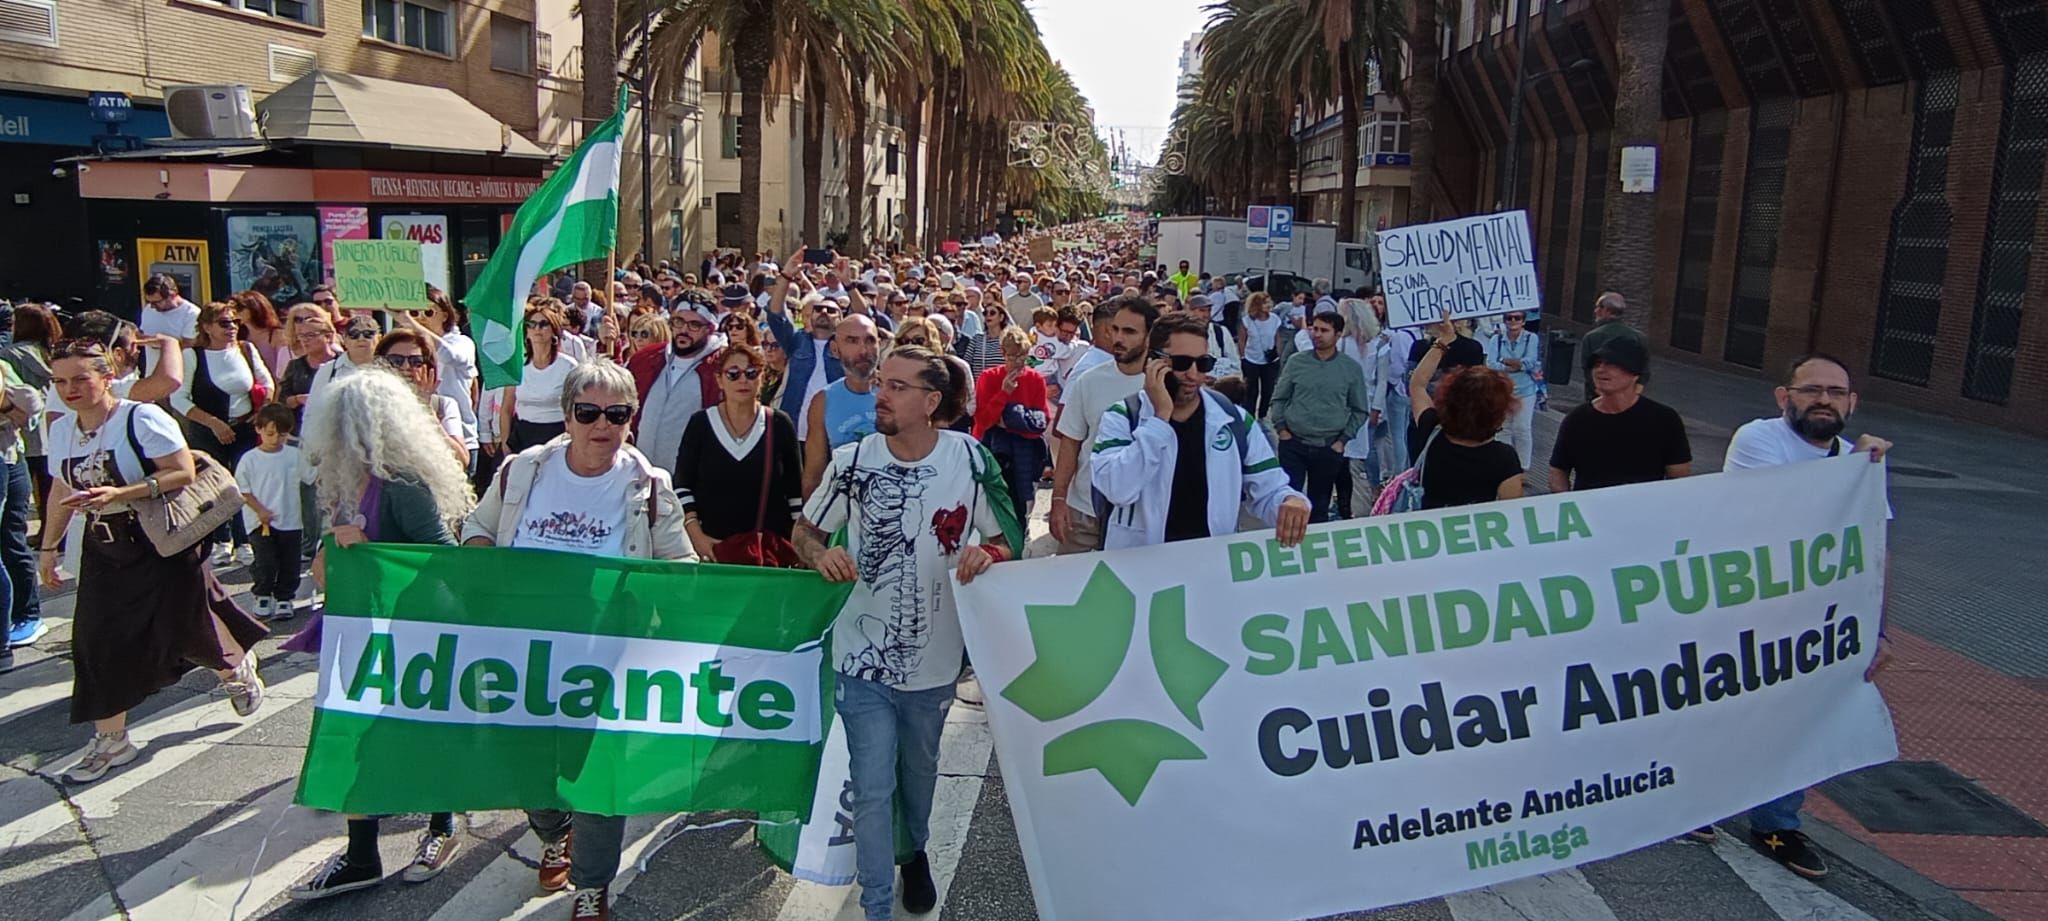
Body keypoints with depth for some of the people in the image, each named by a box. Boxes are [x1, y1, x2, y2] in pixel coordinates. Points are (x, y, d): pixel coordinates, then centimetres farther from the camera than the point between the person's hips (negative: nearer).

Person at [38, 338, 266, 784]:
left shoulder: (143, 419, -16)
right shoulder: (61, 430, 5)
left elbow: (183, 472, -22)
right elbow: (61, 492, 15)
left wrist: (119, 493, -30)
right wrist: (48, 547, 17)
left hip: (163, 545, -6)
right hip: (104, 550, 6)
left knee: (185, 624, 5)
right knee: (98, 641, 2)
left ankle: (237, 669, 39)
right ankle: (110, 739, 14)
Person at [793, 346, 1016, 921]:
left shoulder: (970, 459, -12)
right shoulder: (852, 460, -10)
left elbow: (1007, 539, 0)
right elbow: (804, 532, 3)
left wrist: (987, 554, -23)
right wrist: (822, 554, -20)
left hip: (934, 655, 1)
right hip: (863, 656, -1)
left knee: (919, 770, 24)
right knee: (872, 788, 0)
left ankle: (915, 852, 53)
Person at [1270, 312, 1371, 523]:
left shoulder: (1352, 368, 0)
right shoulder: (1296, 362, 1)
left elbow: (1360, 410, 7)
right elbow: (1279, 398, 9)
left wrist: (1343, 440, 0)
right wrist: (1281, 428, -1)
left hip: (1329, 448, 0)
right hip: (1293, 444, 0)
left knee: (1319, 507, 11)